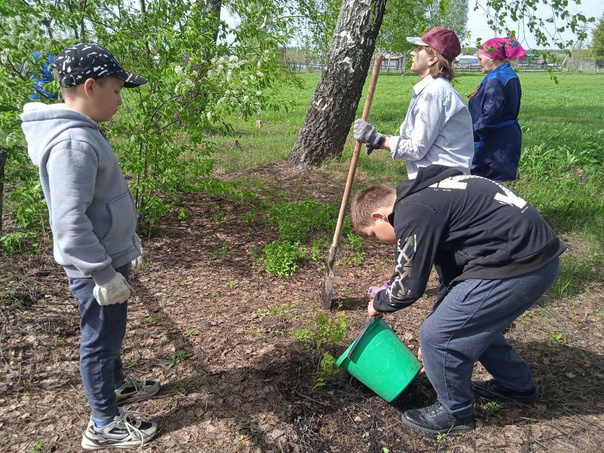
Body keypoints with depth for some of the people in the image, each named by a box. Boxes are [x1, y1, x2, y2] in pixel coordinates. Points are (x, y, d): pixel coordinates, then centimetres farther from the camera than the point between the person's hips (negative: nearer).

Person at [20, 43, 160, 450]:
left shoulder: (82, 132, 7)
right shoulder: (73, 142, -26)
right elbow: (70, 223, -29)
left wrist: (126, 239, 23)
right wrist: (104, 274, -24)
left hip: (108, 256, 10)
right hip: (97, 266, -10)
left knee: (108, 333, 26)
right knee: (100, 340, 7)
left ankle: (116, 384, 48)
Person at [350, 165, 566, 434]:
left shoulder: (412, 213, -13)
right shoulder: (427, 196, 19)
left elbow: (408, 286, -9)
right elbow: (451, 273, 25)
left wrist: (378, 304, 15)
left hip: (516, 266, -11)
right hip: (538, 254, 11)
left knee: (437, 336, 0)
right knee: (475, 321, 28)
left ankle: (455, 413, 24)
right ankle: (516, 385, 49)